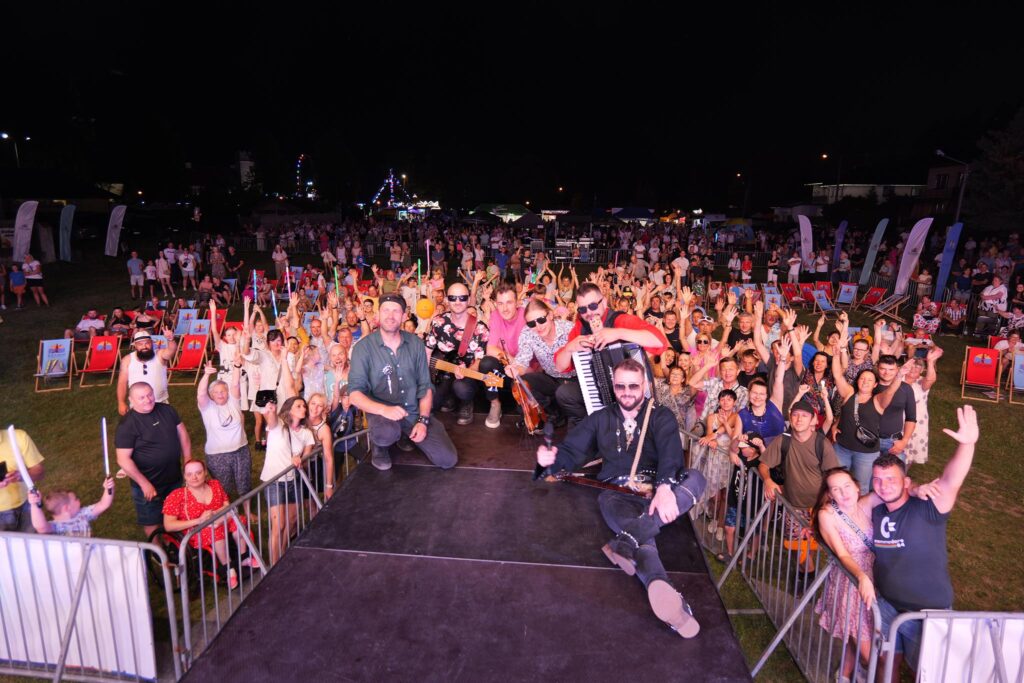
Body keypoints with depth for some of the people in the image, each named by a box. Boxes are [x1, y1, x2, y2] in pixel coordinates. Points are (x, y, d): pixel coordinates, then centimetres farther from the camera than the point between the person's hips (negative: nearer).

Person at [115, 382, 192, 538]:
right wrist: (144, 483, -20)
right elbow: (123, 459, -20)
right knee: (152, 521, 13)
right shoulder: (127, 425, -19)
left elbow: (182, 432, 7)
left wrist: (188, 460, 2)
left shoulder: (166, 410, -3)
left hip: (174, 477, 5)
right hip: (148, 483, -5)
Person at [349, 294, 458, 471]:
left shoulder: (416, 343, 1)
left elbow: (425, 386, 4)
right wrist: (384, 409, -32)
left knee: (448, 460, -6)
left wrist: (423, 420, -10)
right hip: (382, 411, -3)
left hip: (414, 411, 4)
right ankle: (380, 446, 1)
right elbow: (355, 393, -15)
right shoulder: (363, 347, -10)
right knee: (387, 433, -40)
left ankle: (404, 434, 20)